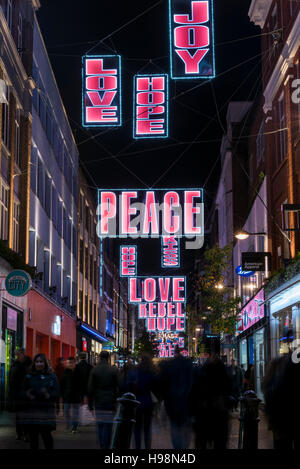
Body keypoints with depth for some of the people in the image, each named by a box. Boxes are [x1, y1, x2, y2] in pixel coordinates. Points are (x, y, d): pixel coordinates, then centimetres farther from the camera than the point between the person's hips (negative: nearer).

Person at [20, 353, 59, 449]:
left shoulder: (52, 376, 7)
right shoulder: (29, 377, 10)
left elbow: (56, 392, 1)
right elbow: (22, 392, 7)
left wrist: (49, 395, -19)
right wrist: (27, 394, -15)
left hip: (46, 410, -2)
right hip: (31, 410, 2)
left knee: (46, 434, -6)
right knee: (33, 435, 4)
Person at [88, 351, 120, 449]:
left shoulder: (94, 370, -1)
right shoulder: (114, 370, -5)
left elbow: (90, 388, 1)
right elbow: (118, 388, -2)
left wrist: (90, 403, 8)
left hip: (98, 403, 2)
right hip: (110, 403, -2)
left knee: (100, 425, 12)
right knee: (108, 425, 0)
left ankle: (102, 446, 15)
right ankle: (106, 446, -3)